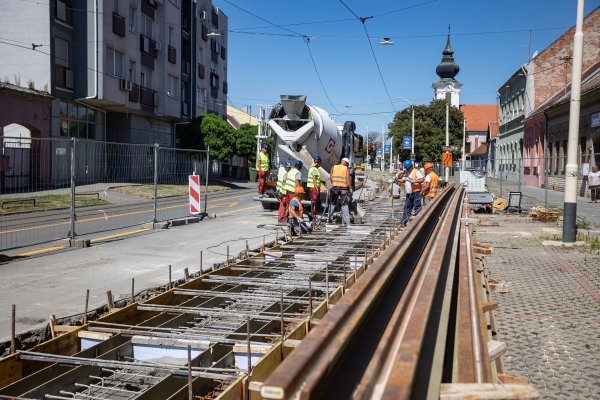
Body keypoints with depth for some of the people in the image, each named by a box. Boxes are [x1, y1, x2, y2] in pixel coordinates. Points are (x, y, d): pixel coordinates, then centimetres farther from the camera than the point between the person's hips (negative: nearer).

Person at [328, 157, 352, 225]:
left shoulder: (334, 167, 5)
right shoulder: (346, 169, -3)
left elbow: (331, 178, 3)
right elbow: (348, 180, -8)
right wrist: (350, 187, 1)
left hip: (335, 188, 2)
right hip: (343, 189, -2)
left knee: (332, 204, 15)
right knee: (345, 205, 4)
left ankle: (329, 219, 17)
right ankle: (346, 221, 3)